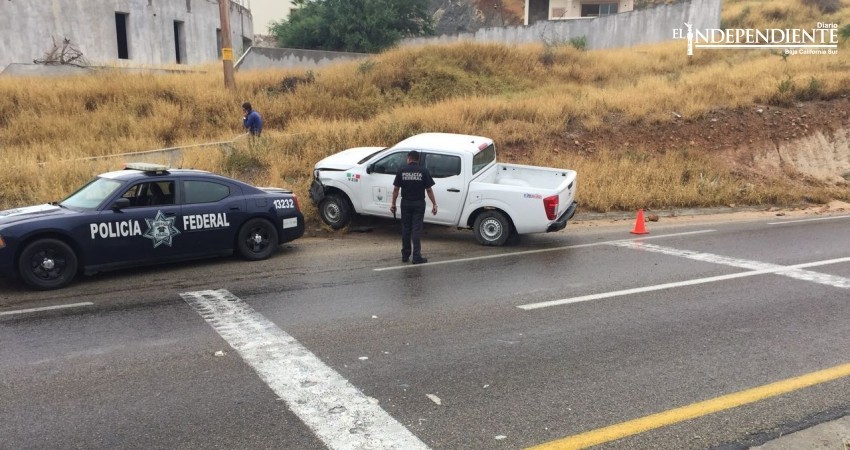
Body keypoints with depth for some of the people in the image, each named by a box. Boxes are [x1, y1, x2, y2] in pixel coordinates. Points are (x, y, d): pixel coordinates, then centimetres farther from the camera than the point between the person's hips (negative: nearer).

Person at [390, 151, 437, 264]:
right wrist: (434, 204, 0)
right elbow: (429, 190, -5)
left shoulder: (402, 171, -1)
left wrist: (393, 204, 7)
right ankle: (416, 257, -5)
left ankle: (405, 255, 17)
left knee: (405, 229, 11)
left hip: (406, 203, 1)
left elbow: (396, 189, -1)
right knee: (417, 229, -1)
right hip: (419, 204, -1)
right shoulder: (423, 171, -4)